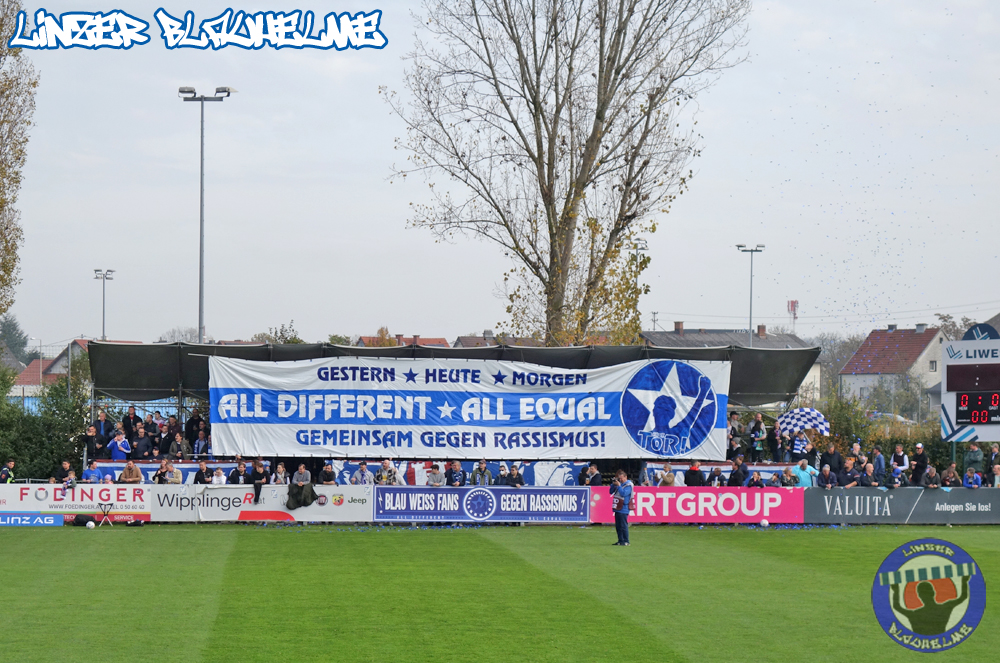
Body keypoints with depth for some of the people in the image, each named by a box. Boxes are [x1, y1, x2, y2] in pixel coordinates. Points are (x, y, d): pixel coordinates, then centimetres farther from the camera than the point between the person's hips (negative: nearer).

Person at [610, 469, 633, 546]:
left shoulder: (628, 485, -7)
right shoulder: (619, 483, 15)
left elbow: (623, 493, -20)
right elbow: (611, 492, 19)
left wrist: (619, 485, -16)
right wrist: (613, 484, 4)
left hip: (623, 509, -8)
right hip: (617, 508, 8)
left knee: (623, 525, -7)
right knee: (618, 526, 10)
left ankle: (626, 541, -3)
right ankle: (620, 541, 15)